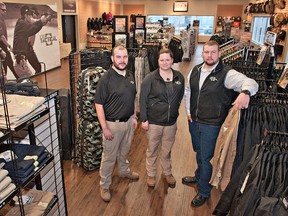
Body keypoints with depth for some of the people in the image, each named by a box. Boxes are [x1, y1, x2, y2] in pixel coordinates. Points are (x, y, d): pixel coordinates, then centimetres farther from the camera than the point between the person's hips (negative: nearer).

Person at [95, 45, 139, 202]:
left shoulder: (130, 76, 2)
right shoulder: (106, 79, -18)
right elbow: (99, 105, -17)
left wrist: (134, 117, 14)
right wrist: (105, 128, -19)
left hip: (129, 121, 6)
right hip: (113, 124, -6)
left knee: (124, 150, 26)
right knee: (109, 156, 7)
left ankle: (124, 171, 50)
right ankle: (104, 185, 25)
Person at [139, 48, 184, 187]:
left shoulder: (179, 77, 0)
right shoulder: (150, 78, -11)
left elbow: (181, 95, 14)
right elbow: (142, 99, -10)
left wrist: (175, 108, 10)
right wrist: (144, 119, -11)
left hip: (171, 122, 3)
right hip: (153, 122, -3)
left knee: (167, 150, 19)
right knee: (152, 150, 13)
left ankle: (167, 173, 40)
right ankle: (151, 175, 33)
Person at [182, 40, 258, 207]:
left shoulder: (227, 74, -17)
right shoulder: (195, 70, 0)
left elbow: (251, 82, -27)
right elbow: (188, 91, 13)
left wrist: (245, 92, -50)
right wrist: (188, 111, 8)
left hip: (211, 124, -5)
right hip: (194, 121, 5)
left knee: (206, 157, 7)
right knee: (199, 152, 25)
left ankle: (204, 192, 29)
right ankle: (199, 177, 52)